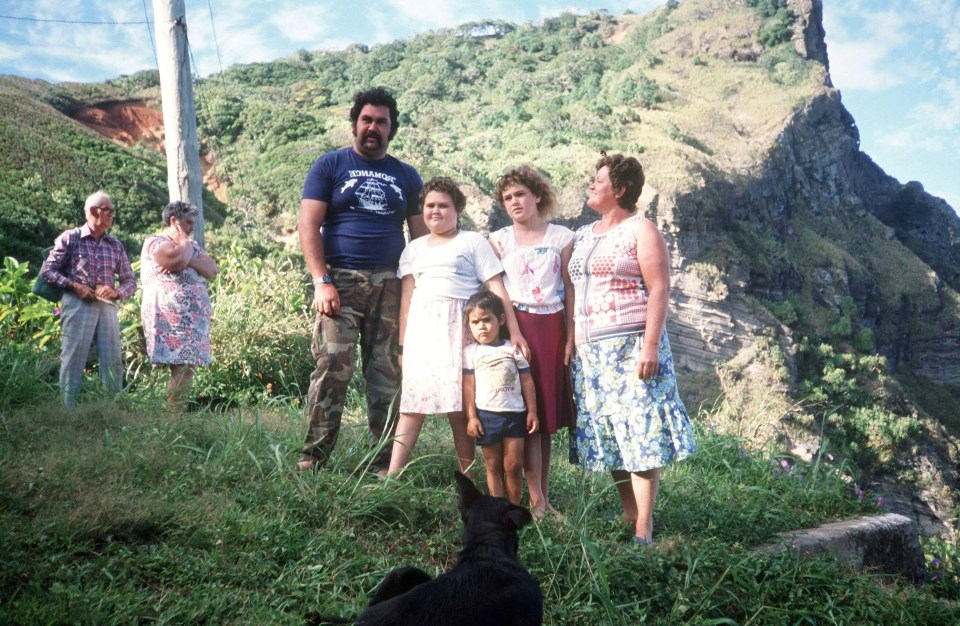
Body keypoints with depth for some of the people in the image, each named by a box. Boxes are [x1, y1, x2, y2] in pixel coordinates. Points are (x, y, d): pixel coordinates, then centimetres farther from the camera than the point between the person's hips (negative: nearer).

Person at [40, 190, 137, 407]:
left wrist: (116, 292, -8)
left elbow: (130, 281, 13)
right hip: (77, 304, -4)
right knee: (74, 358, -5)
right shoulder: (70, 237, 2)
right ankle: (68, 409, 1)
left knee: (113, 360, 1)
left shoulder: (116, 245, 13)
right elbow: (48, 270, 1)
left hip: (107, 306, 4)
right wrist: (74, 286, -11)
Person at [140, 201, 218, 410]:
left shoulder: (192, 245, 24)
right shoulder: (155, 242, 1)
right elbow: (177, 259, -19)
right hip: (168, 318, -7)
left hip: (194, 318, 7)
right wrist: (184, 241, 1)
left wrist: (188, 260, -9)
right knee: (180, 367, -15)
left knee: (187, 366, 1)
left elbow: (212, 270, 7)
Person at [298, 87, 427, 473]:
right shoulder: (330, 166, 7)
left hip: (390, 284, 3)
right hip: (341, 280, -3)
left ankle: (385, 461, 10)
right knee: (332, 368, -11)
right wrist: (322, 281, -12)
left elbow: (421, 235, 15)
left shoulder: (406, 176, 16)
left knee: (387, 373, 3)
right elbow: (309, 225, -1)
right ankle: (313, 458, -3)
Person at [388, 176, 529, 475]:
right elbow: (407, 296, 15)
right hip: (421, 328, 3)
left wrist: (514, 332, -8)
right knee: (412, 403, -4)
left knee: (459, 406, -5)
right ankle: (393, 475, -6)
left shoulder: (473, 242, 8)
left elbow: (496, 288, 1)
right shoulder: (414, 248, 20)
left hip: (458, 327, -3)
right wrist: (402, 343, 8)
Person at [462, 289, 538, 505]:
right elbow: (468, 386, 1)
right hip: (486, 415, 0)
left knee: (514, 465, 3)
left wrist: (532, 412, 3)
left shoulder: (514, 349, 5)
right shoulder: (471, 352, 3)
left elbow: (527, 381, 7)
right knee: (493, 466, 7)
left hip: (515, 414, 1)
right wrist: (471, 417, -5)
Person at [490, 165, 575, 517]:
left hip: (551, 329, 1)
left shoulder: (562, 238, 7)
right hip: (515, 327, -1)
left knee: (548, 412, 6)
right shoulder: (498, 240, 7)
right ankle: (536, 500, -3)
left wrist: (570, 339, 0)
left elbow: (569, 290, 5)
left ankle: (544, 495, 15)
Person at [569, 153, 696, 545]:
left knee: (639, 434, -7)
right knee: (606, 436, 8)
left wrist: (651, 346, -19)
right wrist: (572, 344, 12)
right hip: (591, 351, 7)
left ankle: (643, 531, -4)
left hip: (631, 346, -7)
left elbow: (659, 289, -11)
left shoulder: (641, 230, -3)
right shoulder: (583, 236, 17)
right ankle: (628, 517, 18)